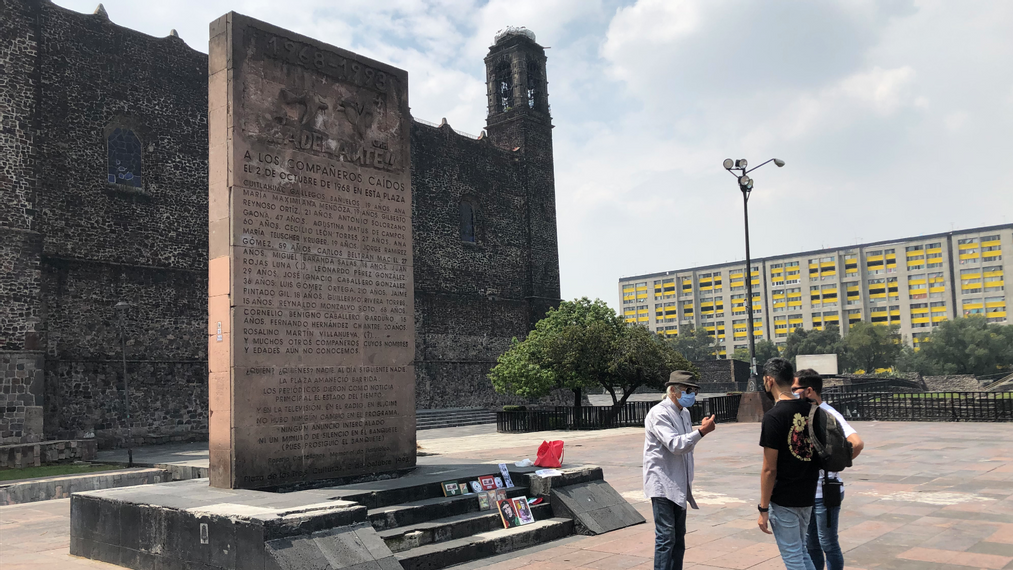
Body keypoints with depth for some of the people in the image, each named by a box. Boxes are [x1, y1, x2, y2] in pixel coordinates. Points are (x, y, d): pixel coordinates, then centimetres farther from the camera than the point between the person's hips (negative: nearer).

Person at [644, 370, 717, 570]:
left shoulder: (684, 413, 13)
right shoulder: (659, 413, -14)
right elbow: (675, 445, -24)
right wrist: (701, 431, -30)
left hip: (679, 486, 9)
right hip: (663, 485, -9)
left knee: (679, 538, 13)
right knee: (666, 538, -9)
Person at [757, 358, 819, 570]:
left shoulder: (773, 417, -18)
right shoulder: (809, 410, 2)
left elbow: (769, 469, -17)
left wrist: (763, 508, -10)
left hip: (783, 500, -7)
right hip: (807, 496, 7)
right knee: (800, 551, 22)